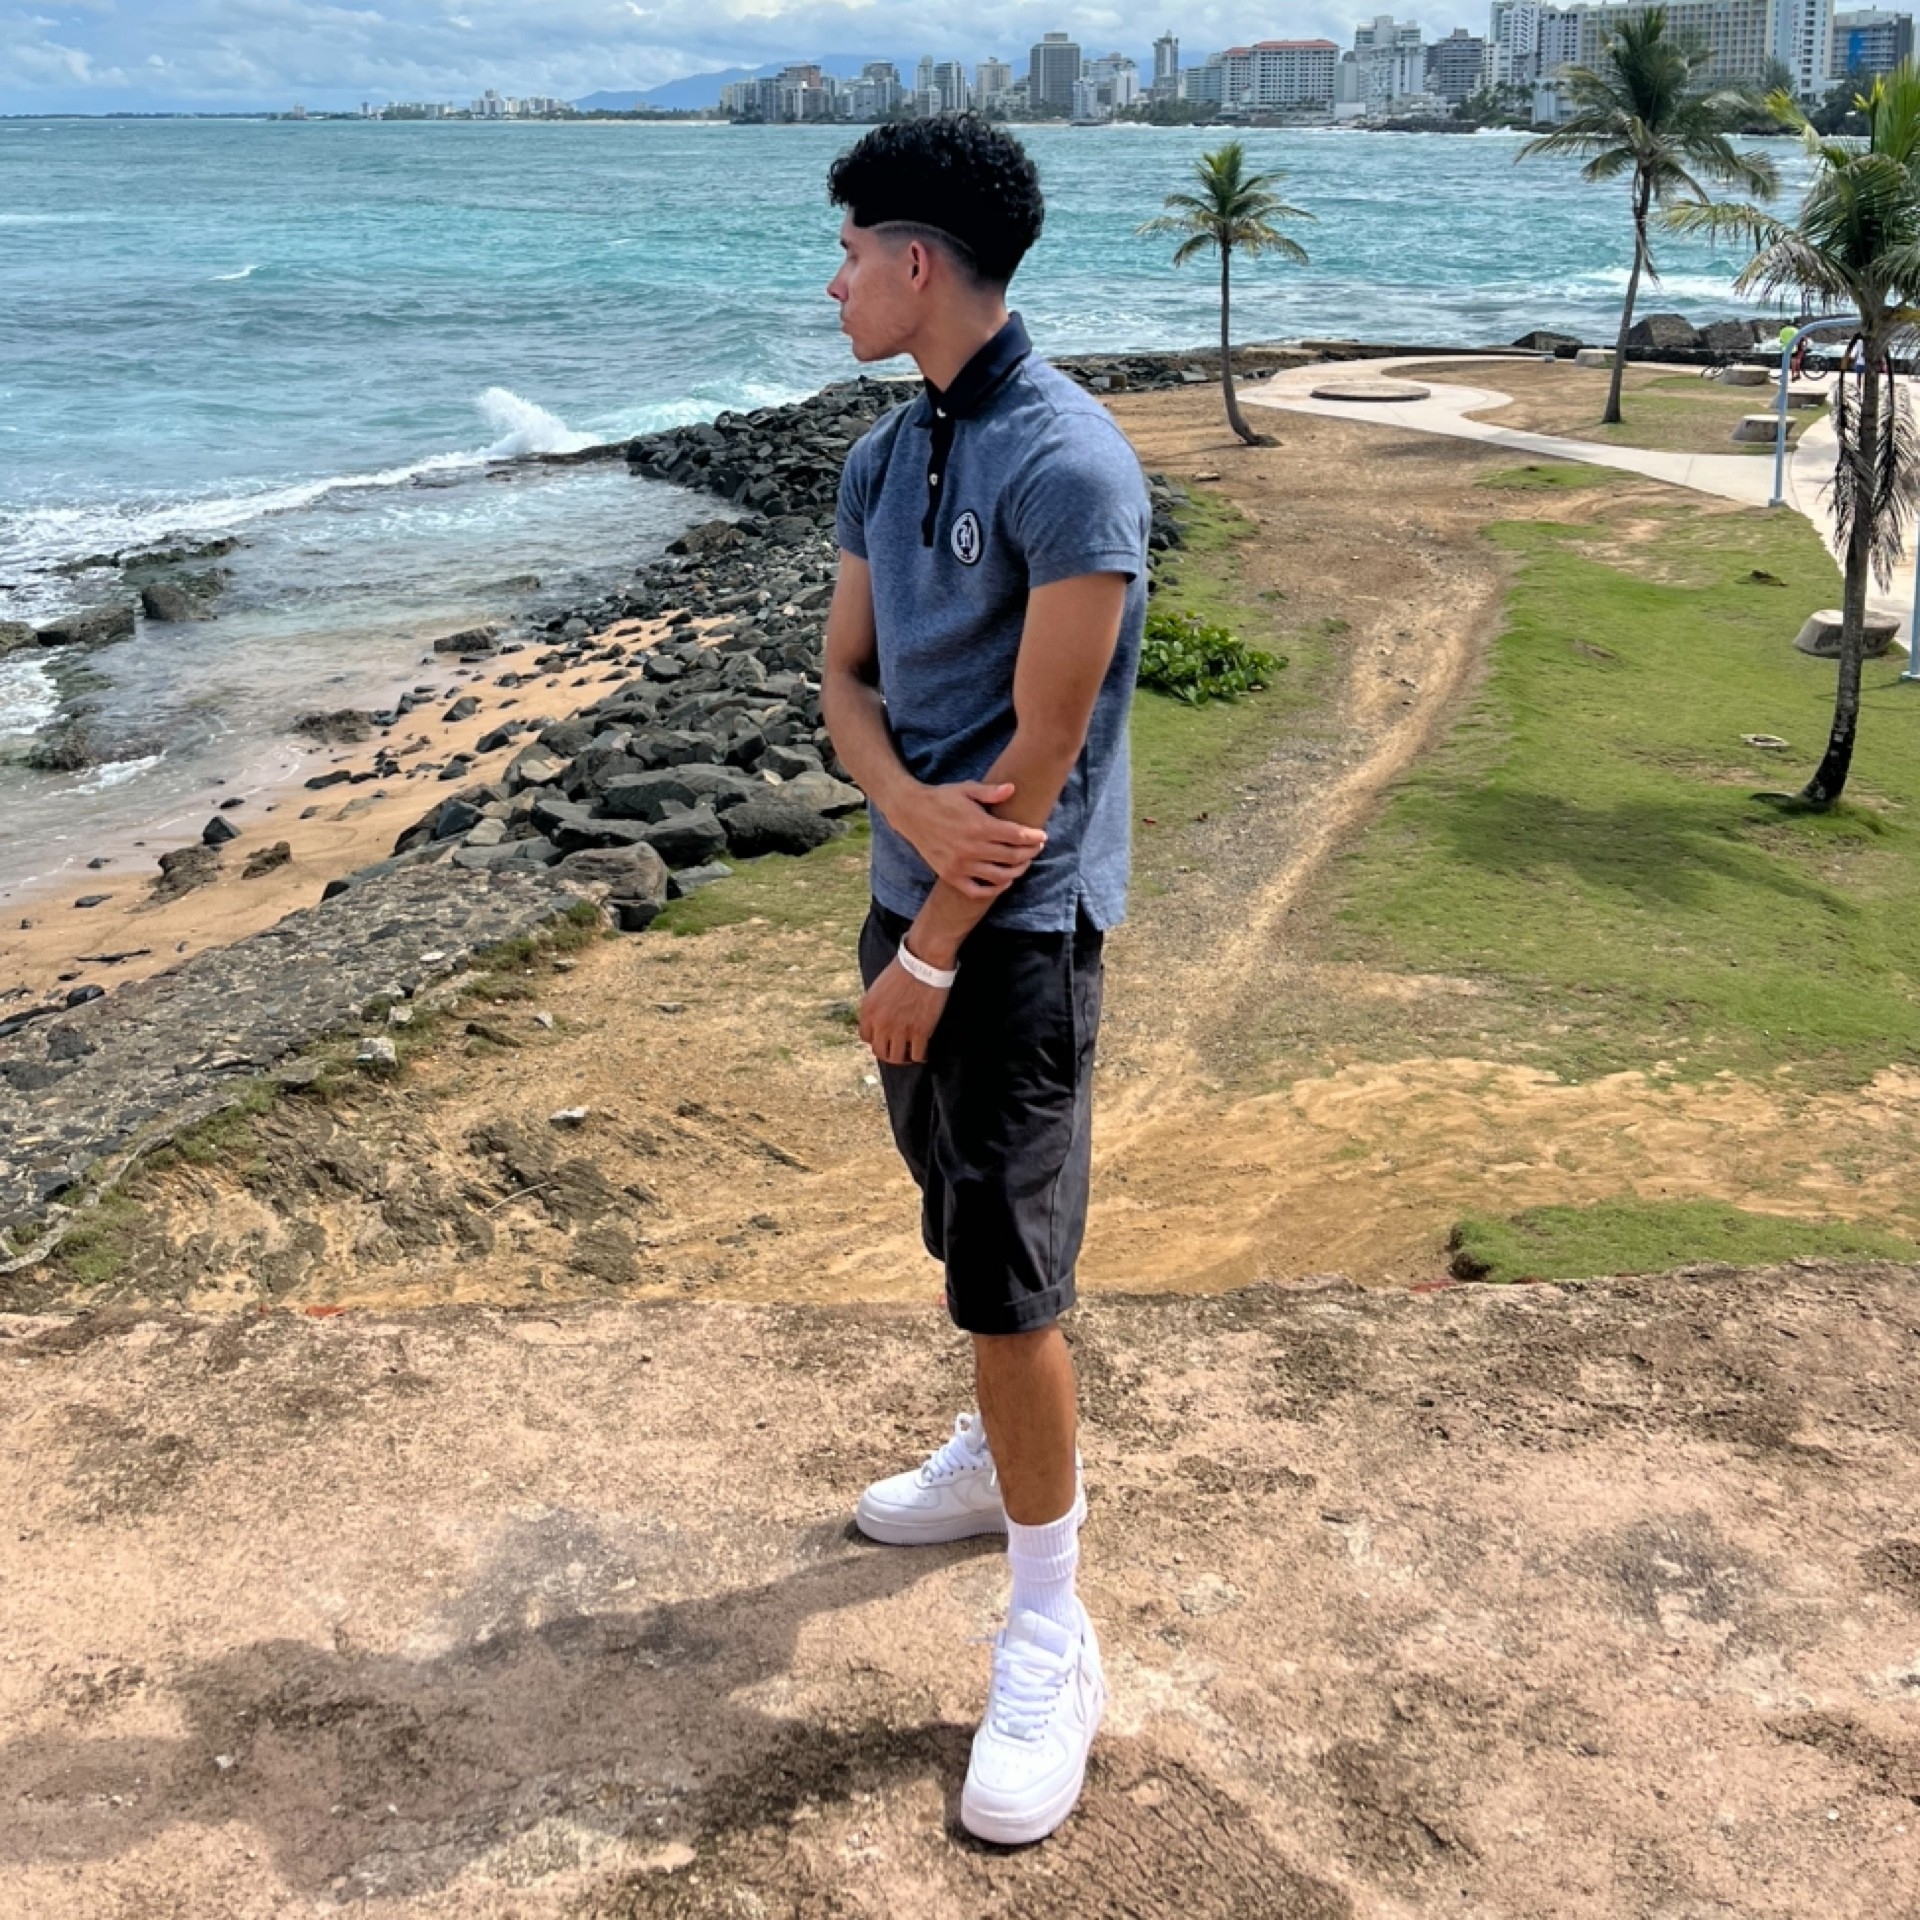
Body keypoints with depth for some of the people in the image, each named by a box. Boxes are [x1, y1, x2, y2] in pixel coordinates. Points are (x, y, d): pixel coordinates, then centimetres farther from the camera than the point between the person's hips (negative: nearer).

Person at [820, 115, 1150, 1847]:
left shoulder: (1069, 465, -19)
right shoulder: (884, 458, 8)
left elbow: (1040, 753, -19)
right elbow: (847, 678, 9)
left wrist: (930, 952, -14)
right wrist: (911, 802, -14)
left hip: (1018, 924, -8)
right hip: (913, 886, 8)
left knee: (1010, 1270, -5)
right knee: (962, 1217, 22)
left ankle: (1052, 1642, 9)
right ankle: (1007, 1456, 45)